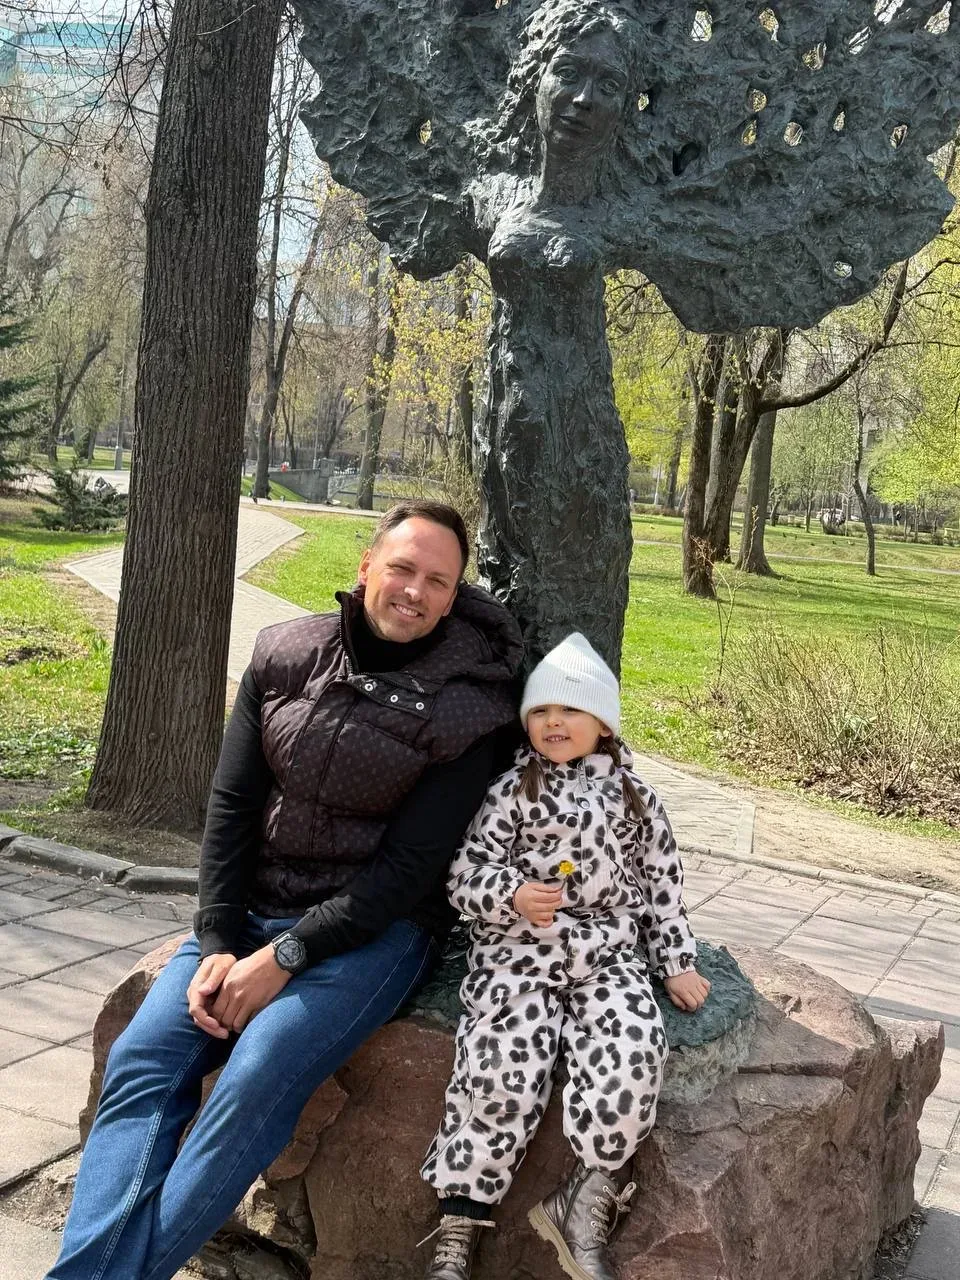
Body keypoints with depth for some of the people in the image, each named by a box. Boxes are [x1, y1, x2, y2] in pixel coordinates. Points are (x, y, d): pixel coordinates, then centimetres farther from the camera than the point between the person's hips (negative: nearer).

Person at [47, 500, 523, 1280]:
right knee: (141, 1063, -16)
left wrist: (285, 958, -17)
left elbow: (410, 866, -12)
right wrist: (217, 944, -8)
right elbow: (231, 804, 2)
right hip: (254, 911, 4)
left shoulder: (463, 708, -9)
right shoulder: (288, 658, 3)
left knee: (257, 1082, -27)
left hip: (373, 928, -4)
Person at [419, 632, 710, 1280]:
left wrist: (678, 964, 12)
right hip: (519, 952, -2)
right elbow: (467, 871, 1)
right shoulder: (512, 790, 6)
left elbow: (664, 885, 17)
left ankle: (586, 1203, -10)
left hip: (609, 954, 2)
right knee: (503, 1069, -23)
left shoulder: (633, 797, 13)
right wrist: (514, 895, -18)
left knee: (631, 1056, -26)